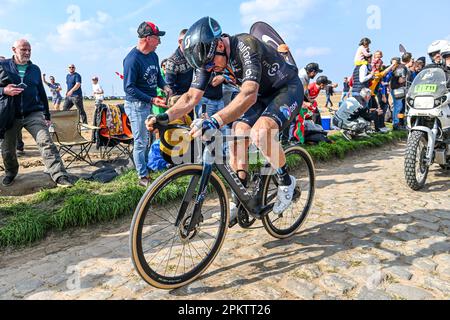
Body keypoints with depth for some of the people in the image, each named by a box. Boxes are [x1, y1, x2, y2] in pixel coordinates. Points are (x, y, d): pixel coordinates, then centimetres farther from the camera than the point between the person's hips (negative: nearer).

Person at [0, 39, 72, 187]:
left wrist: (47, 115, 14)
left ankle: (59, 176, -24)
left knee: (46, 142, -19)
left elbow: (41, 92, 16)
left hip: (34, 113, 0)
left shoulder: (35, 69, 12)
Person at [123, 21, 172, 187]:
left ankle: (147, 166, 33)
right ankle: (143, 177, 11)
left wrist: (165, 86, -2)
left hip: (152, 103, 8)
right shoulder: (132, 59, -18)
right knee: (141, 142, 0)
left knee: (150, 139, 15)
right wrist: (152, 99, -26)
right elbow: (129, 88, -20)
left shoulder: (153, 55, 7)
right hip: (137, 105, -8)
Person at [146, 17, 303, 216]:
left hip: (288, 88, -7)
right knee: (238, 133, -12)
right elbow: (192, 97, -13)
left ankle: (286, 181, -6)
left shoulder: (245, 46, -32)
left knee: (260, 133, -31)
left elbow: (249, 95, -46)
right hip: (262, 94, 7)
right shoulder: (208, 57, -11)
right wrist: (165, 117, -28)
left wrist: (214, 122, -58)